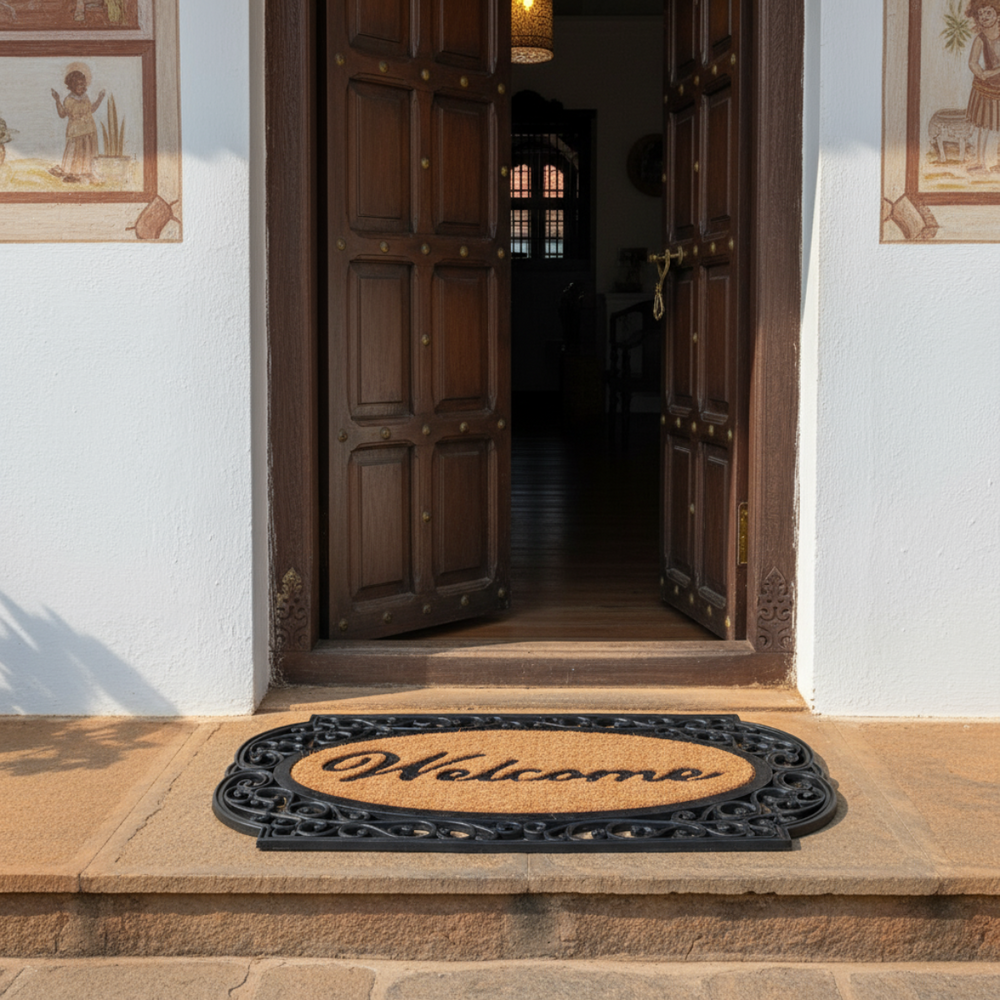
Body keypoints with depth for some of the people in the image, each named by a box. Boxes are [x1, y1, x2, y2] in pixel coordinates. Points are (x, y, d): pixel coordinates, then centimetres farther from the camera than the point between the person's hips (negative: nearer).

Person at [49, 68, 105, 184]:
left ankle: (85, 173, 24)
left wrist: (99, 99, 19)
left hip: (89, 130, 6)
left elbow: (91, 109, 19)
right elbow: (62, 114, -11)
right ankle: (70, 174, 12)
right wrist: (58, 101, -21)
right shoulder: (69, 99, -11)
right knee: (73, 151, 0)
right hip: (75, 131, -6)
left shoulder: (85, 98, 6)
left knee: (87, 152, 12)